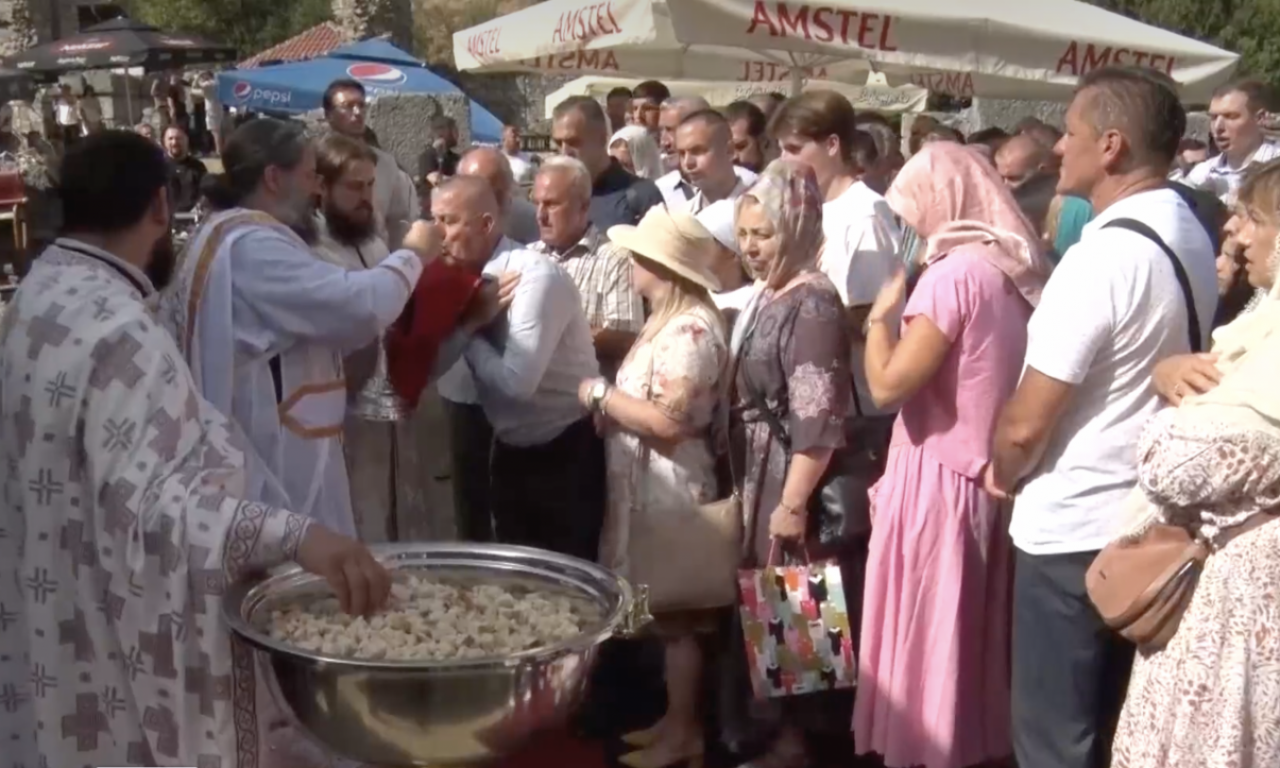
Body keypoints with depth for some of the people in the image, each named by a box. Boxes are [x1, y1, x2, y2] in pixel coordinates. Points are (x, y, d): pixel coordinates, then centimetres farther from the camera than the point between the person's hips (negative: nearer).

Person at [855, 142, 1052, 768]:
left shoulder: (953, 274, -17)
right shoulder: (1020, 268, 7)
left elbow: (889, 384, -20)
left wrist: (881, 312, -7)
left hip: (938, 481, -8)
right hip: (990, 479, 8)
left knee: (923, 639, 3)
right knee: (972, 636, 18)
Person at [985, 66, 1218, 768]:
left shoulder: (1104, 253, -23)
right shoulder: (1190, 236, 6)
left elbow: (1025, 423, -22)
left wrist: (1003, 473, -2)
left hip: (1073, 528, -9)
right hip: (1150, 516, 9)